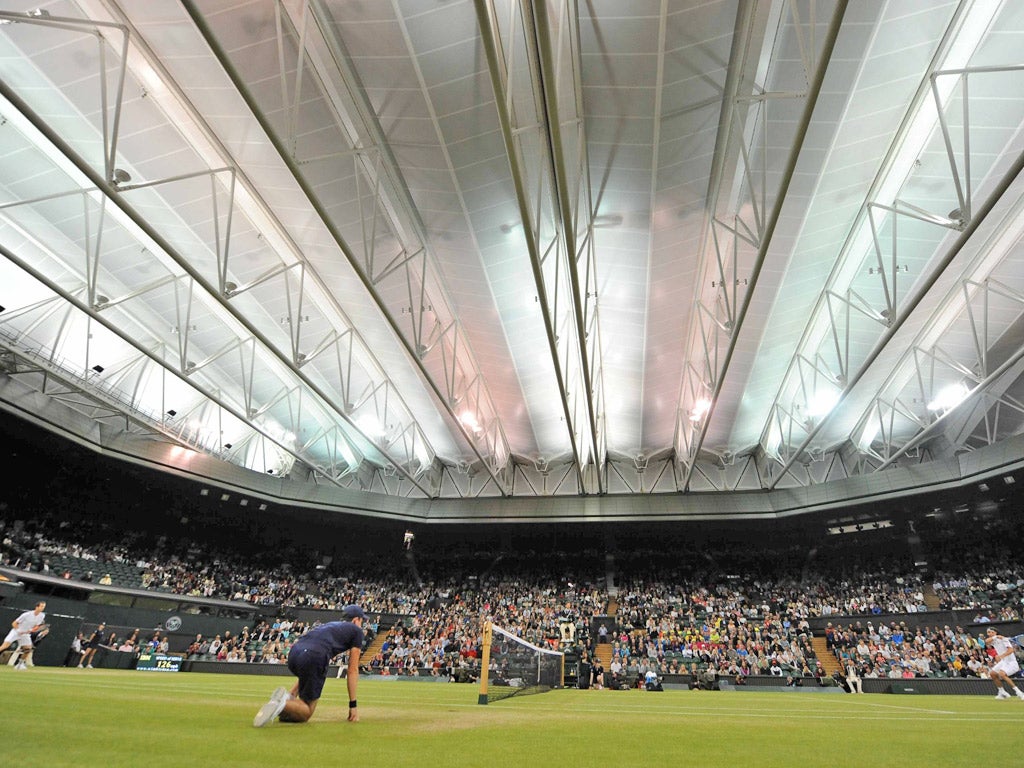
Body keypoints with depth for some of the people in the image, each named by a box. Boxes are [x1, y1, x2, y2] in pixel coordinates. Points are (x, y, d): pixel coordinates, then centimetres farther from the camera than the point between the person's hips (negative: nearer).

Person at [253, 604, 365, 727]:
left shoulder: (329, 625, 36)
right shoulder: (356, 630, 19)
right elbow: (352, 670, 15)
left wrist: (293, 692, 38)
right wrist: (353, 704, 19)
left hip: (292, 655, 7)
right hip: (314, 658, -7)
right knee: (306, 712, 9)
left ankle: (289, 698, 13)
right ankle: (283, 704, -20)